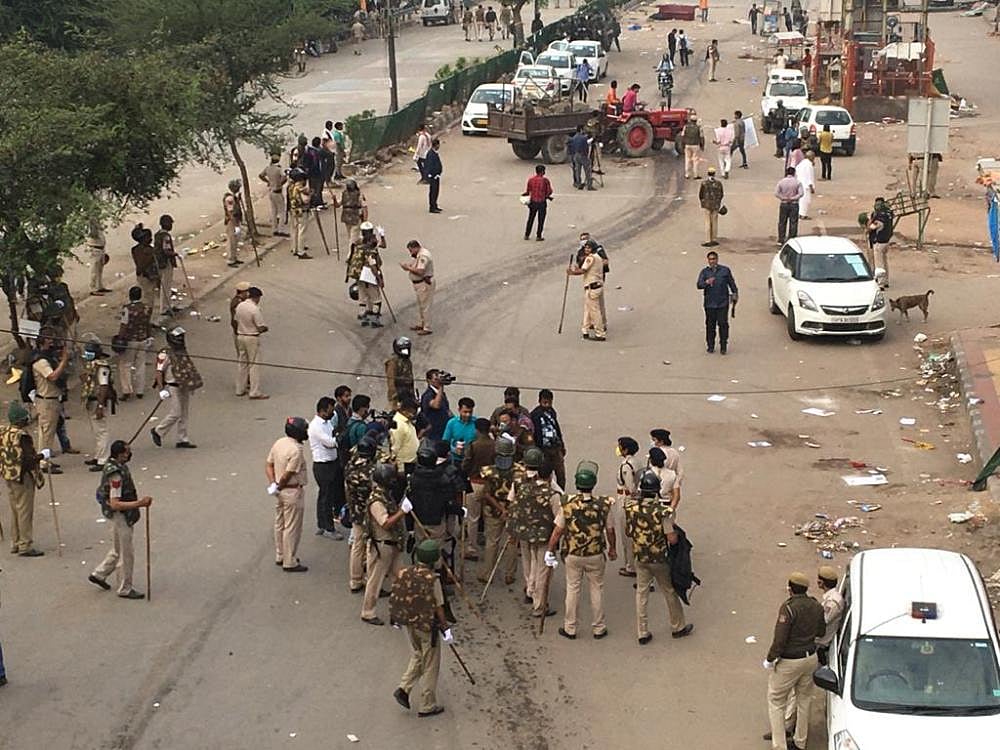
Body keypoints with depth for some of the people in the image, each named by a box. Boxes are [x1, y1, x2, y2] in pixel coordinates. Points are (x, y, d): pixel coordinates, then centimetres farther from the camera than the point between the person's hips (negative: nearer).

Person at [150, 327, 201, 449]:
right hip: (172, 387, -8)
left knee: (184, 414, 9)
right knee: (175, 414, -9)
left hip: (184, 387, 8)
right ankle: (157, 431, 11)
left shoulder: (183, 350, 10)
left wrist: (192, 384, 22)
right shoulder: (165, 354, -15)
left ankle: (182, 440, 15)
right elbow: (159, 372, -15)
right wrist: (161, 389, -19)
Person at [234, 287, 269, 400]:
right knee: (254, 365, -2)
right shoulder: (254, 309, -20)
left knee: (241, 364, 15)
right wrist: (266, 328, 4)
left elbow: (236, 321, 10)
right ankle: (255, 392, -1)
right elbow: (261, 328, -17)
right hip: (252, 338, -7)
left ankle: (240, 389, 21)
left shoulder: (239, 306, 2)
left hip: (240, 336, 7)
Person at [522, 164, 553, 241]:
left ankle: (527, 235, 19)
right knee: (541, 220, 9)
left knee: (530, 219, 16)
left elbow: (528, 191, 0)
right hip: (542, 202, -3)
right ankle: (538, 236, 11)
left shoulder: (531, 179, -5)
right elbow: (549, 191, -8)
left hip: (533, 202, 3)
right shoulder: (545, 180, -13)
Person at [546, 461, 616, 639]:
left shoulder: (567, 503, -17)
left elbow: (558, 531, -10)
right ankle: (599, 628, 24)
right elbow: (609, 530, -4)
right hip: (596, 554, 0)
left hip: (572, 554, 0)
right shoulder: (603, 504, -15)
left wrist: (550, 551, 3)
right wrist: (612, 549, 14)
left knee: (572, 589, 14)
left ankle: (570, 629, 21)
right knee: (597, 589, 15)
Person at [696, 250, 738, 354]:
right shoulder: (705, 272, 6)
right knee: (710, 325, 5)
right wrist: (706, 282, -25)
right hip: (710, 304, 1)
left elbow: (731, 282, 16)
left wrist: (735, 293, 11)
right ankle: (710, 346, 15)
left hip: (723, 303, -1)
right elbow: (699, 285, -6)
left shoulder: (725, 270, 7)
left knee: (723, 324, -4)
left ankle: (723, 346, 4)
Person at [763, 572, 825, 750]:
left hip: (788, 662, -6)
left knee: (776, 702, 7)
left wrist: (769, 660, -10)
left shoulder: (789, 608, -23)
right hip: (810, 658, 6)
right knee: (804, 700, 22)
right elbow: (821, 632, 13)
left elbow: (780, 640, -23)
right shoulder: (816, 606, -2)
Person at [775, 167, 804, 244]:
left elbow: (776, 193, -10)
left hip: (784, 204, 1)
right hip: (794, 204, -1)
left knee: (782, 223, 11)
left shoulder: (781, 182, -3)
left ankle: (781, 240, 12)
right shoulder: (797, 182, -6)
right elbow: (801, 193, -14)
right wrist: (793, 198, -9)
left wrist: (784, 198, -5)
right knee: (793, 223, 6)